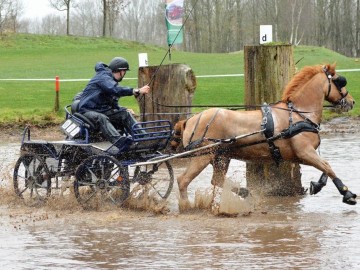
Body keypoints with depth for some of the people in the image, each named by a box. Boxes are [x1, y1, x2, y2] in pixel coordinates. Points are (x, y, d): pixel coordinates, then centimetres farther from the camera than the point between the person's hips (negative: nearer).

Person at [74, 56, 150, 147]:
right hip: (87, 110, -9)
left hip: (102, 111, 9)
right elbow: (115, 90, -31)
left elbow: (113, 104, 24)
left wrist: (124, 110, 3)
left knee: (125, 114, -8)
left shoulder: (113, 81, 21)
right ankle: (119, 141, -61)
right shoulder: (103, 77, -11)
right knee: (102, 119, -39)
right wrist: (137, 91, -36)